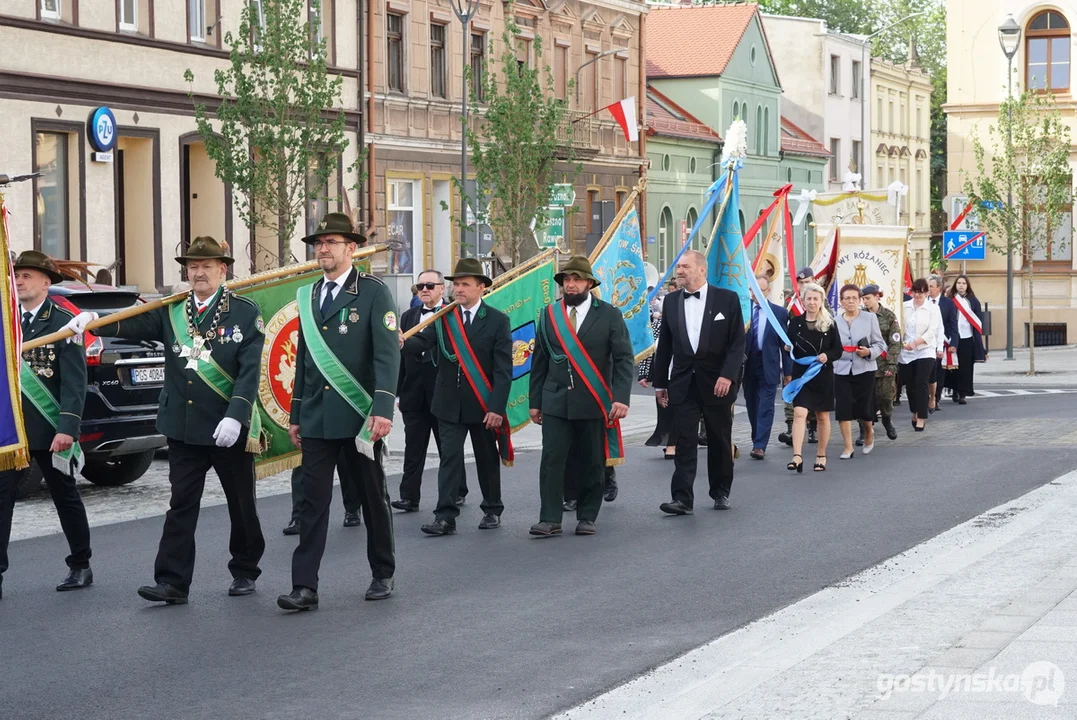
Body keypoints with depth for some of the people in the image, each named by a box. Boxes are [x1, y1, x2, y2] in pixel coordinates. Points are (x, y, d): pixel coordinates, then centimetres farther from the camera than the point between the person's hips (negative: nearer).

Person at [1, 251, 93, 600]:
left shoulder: (64, 324, -7)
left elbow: (74, 382, -12)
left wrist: (67, 428, -18)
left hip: (48, 428, -4)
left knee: (65, 496, 10)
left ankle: (80, 567, 24)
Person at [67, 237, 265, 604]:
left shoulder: (245, 312, -5)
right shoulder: (171, 312, 6)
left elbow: (249, 370, -12)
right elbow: (133, 325, -9)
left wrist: (235, 416, -22)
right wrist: (94, 321, -28)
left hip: (230, 429, -3)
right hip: (183, 428, 3)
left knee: (241, 504, 9)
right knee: (181, 505, 2)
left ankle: (245, 572, 25)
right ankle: (172, 582, 2)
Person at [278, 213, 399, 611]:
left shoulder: (373, 291, -5)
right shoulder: (309, 296, 12)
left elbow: (387, 353, -12)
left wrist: (383, 408, -22)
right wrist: (295, 414, 15)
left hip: (359, 415, -4)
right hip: (317, 417, 4)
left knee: (373, 496, 8)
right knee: (313, 501, -1)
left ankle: (383, 574, 23)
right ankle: (305, 587, -4)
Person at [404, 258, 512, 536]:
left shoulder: (497, 321, -3)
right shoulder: (443, 318, 4)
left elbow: (503, 369, -7)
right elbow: (421, 343, -11)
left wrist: (497, 408, -14)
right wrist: (402, 343, -35)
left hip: (484, 406, -1)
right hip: (450, 404, 1)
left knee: (487, 459, 11)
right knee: (450, 458, -5)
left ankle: (492, 510, 25)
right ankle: (445, 517, -8)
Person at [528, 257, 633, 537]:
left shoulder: (609, 315, 0)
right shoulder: (549, 315, 7)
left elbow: (624, 358, -3)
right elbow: (539, 361, 10)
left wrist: (621, 398, -14)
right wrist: (535, 401, 8)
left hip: (593, 403, -1)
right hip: (555, 401, 2)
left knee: (590, 463, 5)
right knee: (552, 460, -6)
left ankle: (587, 518, 16)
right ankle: (550, 519, -4)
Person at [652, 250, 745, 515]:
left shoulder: (727, 299, -2)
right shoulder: (671, 301, 7)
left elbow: (738, 342, -5)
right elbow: (664, 345, 11)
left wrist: (727, 376, -16)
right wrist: (659, 383, 9)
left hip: (716, 383, -1)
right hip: (683, 383, 1)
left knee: (720, 441, 10)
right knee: (685, 443, -5)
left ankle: (721, 493, 25)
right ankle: (682, 499, -9)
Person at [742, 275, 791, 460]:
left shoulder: (779, 312, 1)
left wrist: (788, 370, 0)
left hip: (768, 366, -2)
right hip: (747, 364, 2)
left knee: (766, 407, -6)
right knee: (752, 405, 11)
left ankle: (760, 446, -8)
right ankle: (757, 442, 23)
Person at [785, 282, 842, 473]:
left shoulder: (829, 324, 0)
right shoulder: (795, 323, 3)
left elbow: (838, 350, 2)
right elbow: (789, 349, 9)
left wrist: (827, 356, -17)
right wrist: (788, 348, -13)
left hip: (823, 375, 0)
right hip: (801, 374, 0)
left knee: (822, 416, 10)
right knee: (799, 413, -14)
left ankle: (821, 455, 22)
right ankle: (797, 456, -20)